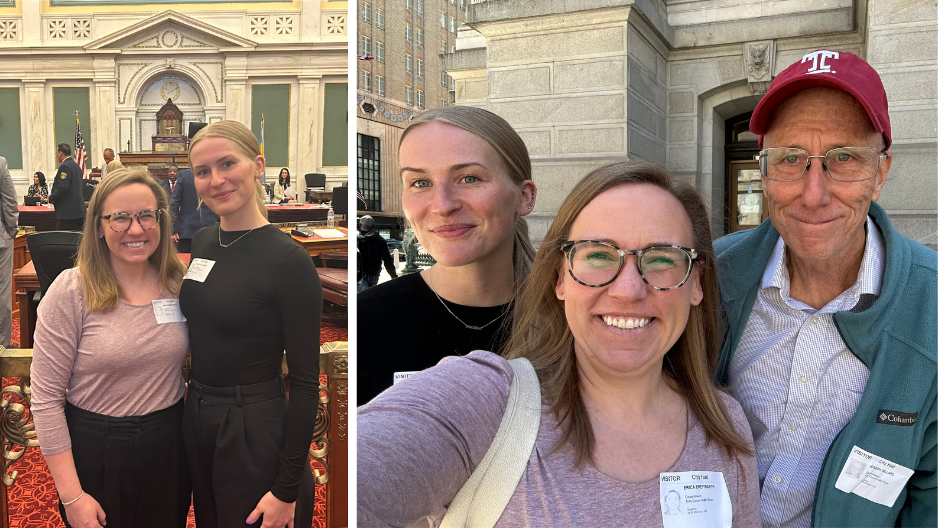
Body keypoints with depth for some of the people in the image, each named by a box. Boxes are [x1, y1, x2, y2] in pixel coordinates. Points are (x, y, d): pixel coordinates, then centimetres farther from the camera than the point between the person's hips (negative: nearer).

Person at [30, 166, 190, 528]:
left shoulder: (179, 284, -3)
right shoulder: (70, 291, -13)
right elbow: (46, 398, -12)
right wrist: (72, 496, -13)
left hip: (169, 445, 4)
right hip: (96, 451, -3)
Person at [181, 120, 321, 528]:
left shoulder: (289, 260, -18)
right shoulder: (201, 242, 3)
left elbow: (305, 381, -18)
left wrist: (287, 488, -17)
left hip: (256, 431, -7)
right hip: (197, 420, 7)